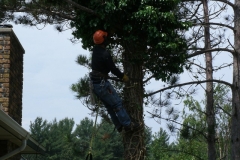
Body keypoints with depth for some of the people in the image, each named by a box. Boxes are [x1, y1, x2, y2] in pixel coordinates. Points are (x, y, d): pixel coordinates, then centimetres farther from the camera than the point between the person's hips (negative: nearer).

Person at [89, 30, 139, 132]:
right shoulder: (105, 54, -22)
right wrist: (123, 77, 1)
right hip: (102, 84, -9)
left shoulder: (95, 50, 3)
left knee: (109, 105, 14)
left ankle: (119, 126, 19)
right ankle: (128, 124, 0)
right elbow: (113, 69, -15)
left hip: (94, 84, 9)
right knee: (117, 103, -3)